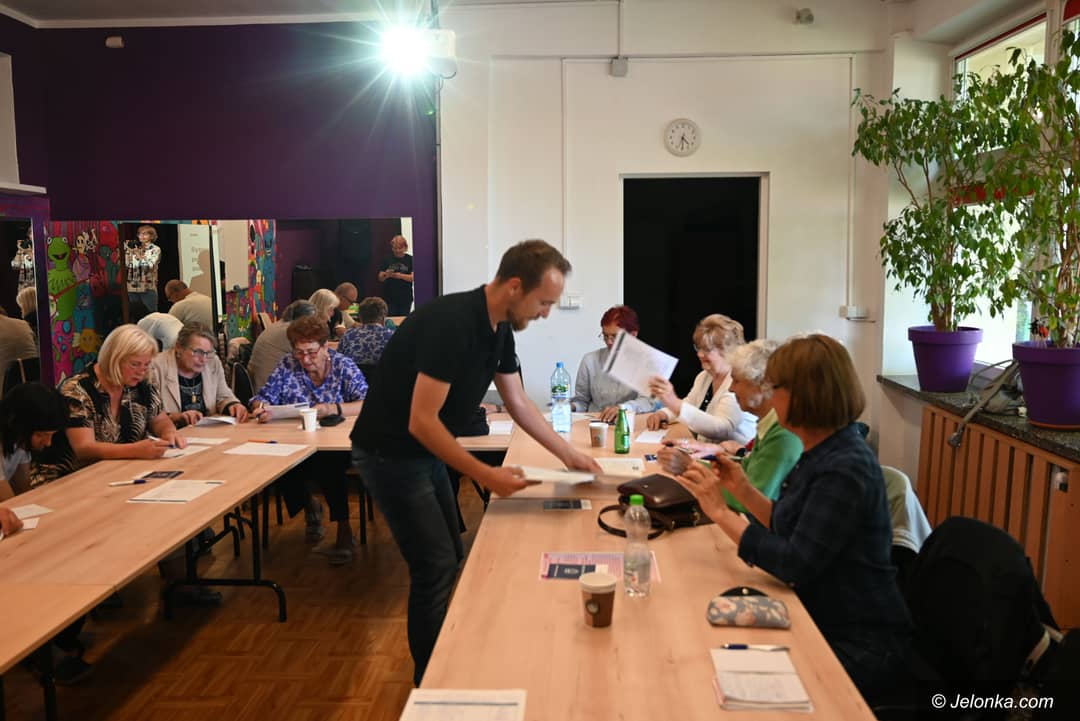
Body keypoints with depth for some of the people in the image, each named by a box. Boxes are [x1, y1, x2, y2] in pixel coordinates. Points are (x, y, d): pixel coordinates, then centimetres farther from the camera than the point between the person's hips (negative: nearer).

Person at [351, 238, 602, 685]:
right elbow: (422, 422, -29)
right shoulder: (451, 323, -29)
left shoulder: (500, 328, -1)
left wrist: (568, 454, 9)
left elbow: (518, 403, 11)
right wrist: (486, 476, -25)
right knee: (436, 566, -5)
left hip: (426, 452, 9)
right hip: (391, 454, -9)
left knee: (448, 559, 15)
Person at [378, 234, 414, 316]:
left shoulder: (410, 259, 2)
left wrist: (401, 276, -23)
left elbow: (413, 277, -6)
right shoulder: (388, 260, 6)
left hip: (405, 298, -1)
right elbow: (380, 278, 5)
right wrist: (386, 275, -17)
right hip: (390, 297, 1)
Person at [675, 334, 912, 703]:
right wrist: (743, 490, 2)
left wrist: (721, 511, -23)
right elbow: (791, 528, 12)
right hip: (824, 624, 8)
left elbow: (796, 564, -28)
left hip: (861, 648, -8)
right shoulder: (823, 452, 5)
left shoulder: (844, 469, -25)